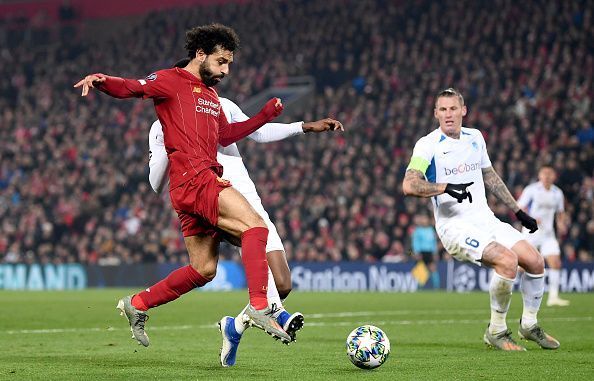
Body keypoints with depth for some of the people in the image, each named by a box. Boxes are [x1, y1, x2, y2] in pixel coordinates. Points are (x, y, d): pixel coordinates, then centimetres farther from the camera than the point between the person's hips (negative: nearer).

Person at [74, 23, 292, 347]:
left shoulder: (211, 95, 26)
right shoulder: (172, 81, 0)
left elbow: (225, 136, 35)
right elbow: (131, 88, -14)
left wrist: (265, 115, 26)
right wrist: (102, 81, -35)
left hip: (206, 181, 9)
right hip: (192, 178, -9)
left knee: (203, 269, 10)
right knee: (255, 226, -20)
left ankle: (137, 305, 21)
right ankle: (259, 308, -26)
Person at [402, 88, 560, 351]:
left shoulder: (475, 137, 11)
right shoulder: (428, 145, -9)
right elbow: (409, 185, -21)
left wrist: (517, 211, 24)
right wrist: (447, 187, -31)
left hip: (485, 219, 7)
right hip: (455, 227, -7)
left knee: (535, 261, -5)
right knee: (508, 260, -28)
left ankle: (529, 325, 19)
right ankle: (496, 332, -11)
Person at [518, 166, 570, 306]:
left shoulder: (558, 193, 6)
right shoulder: (531, 190, -8)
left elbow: (560, 212, 20)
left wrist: (561, 223, -1)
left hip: (548, 234, 4)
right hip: (531, 232, -4)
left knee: (555, 263, -11)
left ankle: (553, 297, -8)